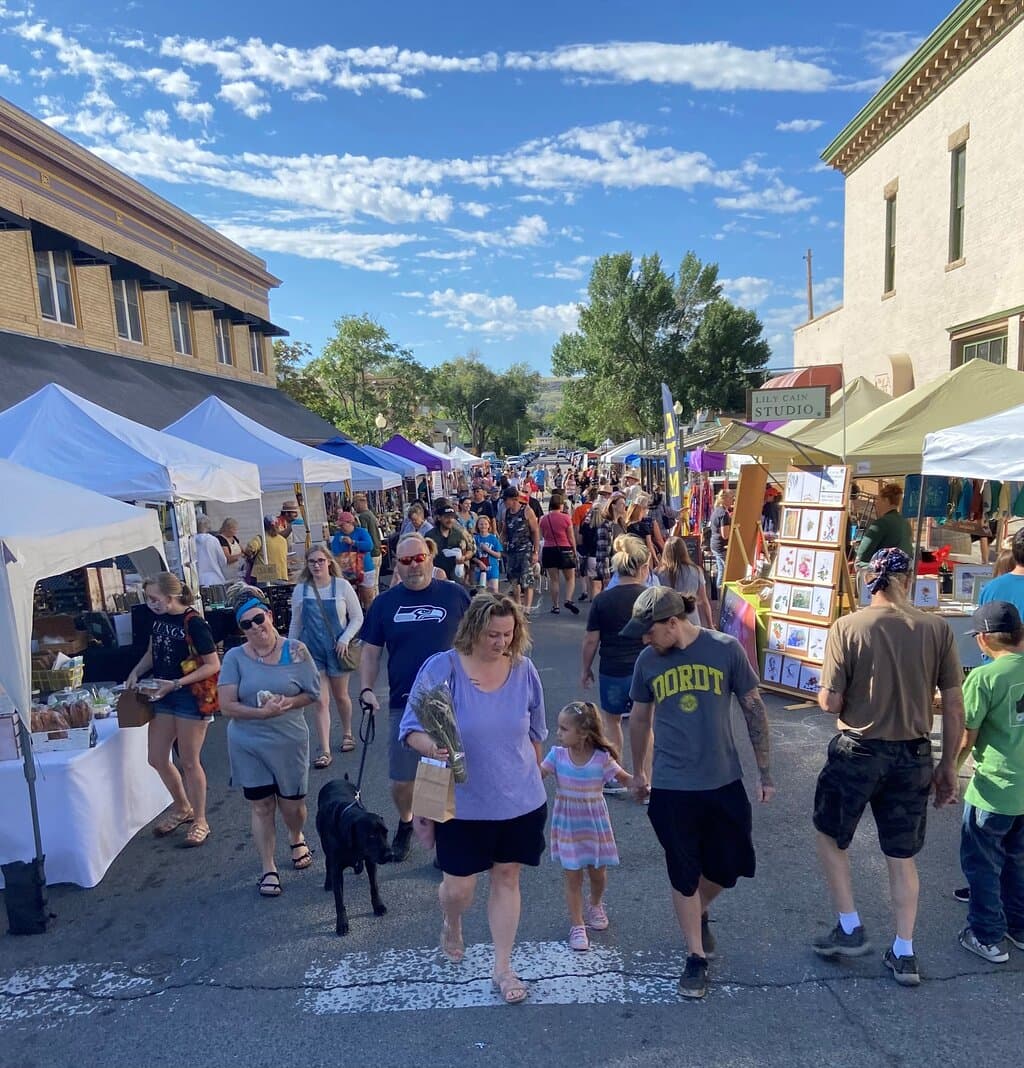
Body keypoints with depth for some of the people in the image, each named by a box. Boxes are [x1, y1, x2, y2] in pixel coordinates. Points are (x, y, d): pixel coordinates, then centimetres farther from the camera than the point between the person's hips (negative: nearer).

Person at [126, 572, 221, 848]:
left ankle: (200, 821, 21)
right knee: (157, 758, 13)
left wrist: (176, 684, -23)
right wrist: (135, 672, 0)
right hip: (163, 696, 7)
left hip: (191, 697, -7)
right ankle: (182, 807, 37)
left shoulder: (193, 623, -19)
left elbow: (213, 665, -18)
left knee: (189, 762, 4)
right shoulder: (159, 619, 2)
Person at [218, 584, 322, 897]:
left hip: (290, 742, 0)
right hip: (248, 745, 0)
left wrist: (287, 702, -20)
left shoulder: (295, 651, -8)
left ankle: (297, 839, 45)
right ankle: (268, 869, 26)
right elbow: (227, 706, -11)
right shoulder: (235, 657, -8)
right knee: (261, 806, 8)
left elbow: (313, 693, -3)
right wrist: (263, 712, -22)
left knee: (291, 804, 12)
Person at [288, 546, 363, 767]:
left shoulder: (342, 586, -7)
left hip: (336, 649, -1)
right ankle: (324, 751, 4)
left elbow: (357, 617, -2)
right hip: (312, 650, 1)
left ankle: (347, 734, 41)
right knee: (321, 701, -2)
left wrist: (345, 639, -14)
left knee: (340, 696, 16)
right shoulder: (300, 590, -1)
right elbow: (295, 623, 9)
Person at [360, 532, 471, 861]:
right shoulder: (384, 603, 2)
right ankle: (405, 823, 41)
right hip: (404, 704, 2)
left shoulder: (455, 595, -3)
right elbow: (370, 652, 6)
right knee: (401, 780, 10)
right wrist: (366, 690, -6)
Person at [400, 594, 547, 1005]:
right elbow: (410, 728, -12)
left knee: (506, 878, 13)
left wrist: (531, 773, 20)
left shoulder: (524, 670, -6)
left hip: (520, 800, 2)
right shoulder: (441, 669, -15)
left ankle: (503, 967, 31)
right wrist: (430, 746, -33)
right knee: (459, 885, 8)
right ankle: (452, 928, 45)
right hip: (463, 802, -2)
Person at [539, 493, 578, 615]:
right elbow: (571, 537, -4)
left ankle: (555, 606, 12)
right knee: (570, 578, 11)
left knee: (553, 579, 10)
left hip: (548, 550, 3)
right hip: (564, 549, -2)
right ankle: (568, 600, -9)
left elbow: (543, 536, 10)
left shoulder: (544, 519, 0)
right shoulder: (565, 518, -8)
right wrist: (575, 550, 7)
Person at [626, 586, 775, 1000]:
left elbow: (754, 709, -3)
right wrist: (638, 771, 19)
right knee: (684, 875, 10)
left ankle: (700, 914, 46)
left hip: (724, 782, 0)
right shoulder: (647, 661, -6)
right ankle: (696, 957, 31)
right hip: (671, 787, 0)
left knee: (729, 867, 14)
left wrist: (764, 773, 1)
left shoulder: (725, 649, -12)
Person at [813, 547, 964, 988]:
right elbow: (954, 706, -1)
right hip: (913, 756, 3)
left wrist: (825, 694, 10)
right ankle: (904, 953, 29)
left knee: (829, 835, 21)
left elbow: (830, 703, -14)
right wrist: (948, 764, 10)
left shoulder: (847, 627, -14)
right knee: (902, 856, 20)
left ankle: (850, 929, 26)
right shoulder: (937, 629, -6)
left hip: (857, 752, -3)